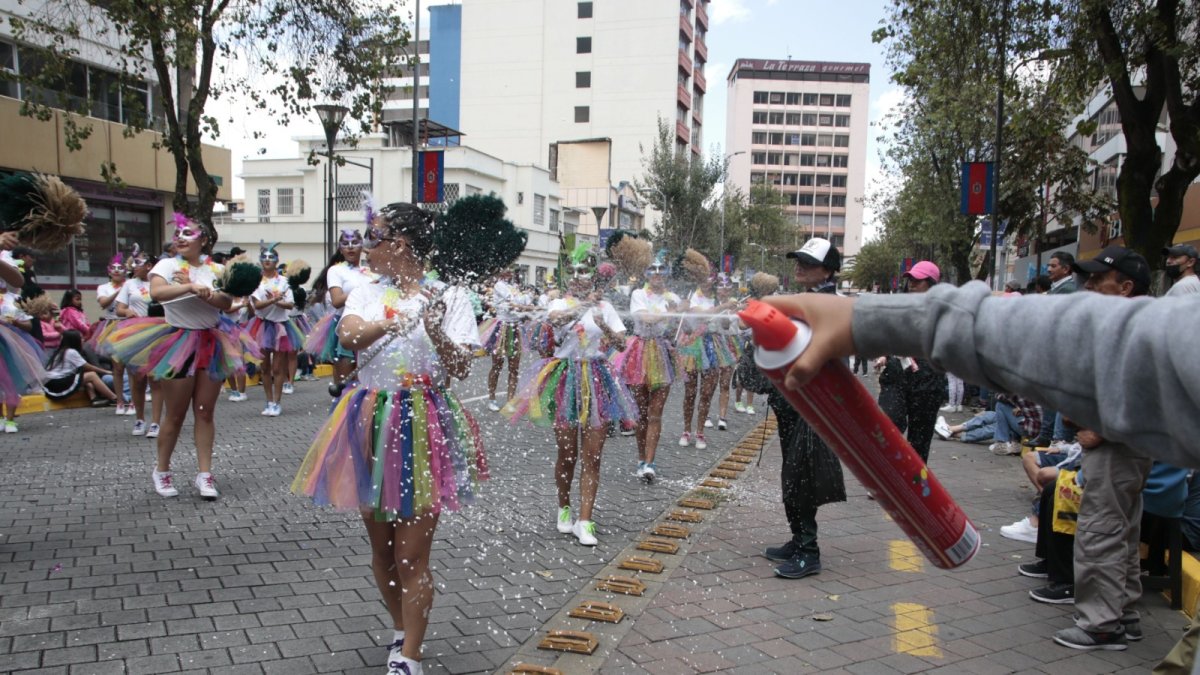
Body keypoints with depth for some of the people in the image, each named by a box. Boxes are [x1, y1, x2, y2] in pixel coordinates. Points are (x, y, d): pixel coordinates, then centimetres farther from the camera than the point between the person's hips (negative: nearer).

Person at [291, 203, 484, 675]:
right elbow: (347, 335, -15)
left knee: (411, 556, -1)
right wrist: (402, 321, -32)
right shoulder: (367, 293, 6)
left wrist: (436, 332, -29)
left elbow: (462, 368, -11)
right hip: (371, 424, 4)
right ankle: (403, 631, 39)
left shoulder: (448, 295, -4)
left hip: (423, 428, -4)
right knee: (381, 550, 16)